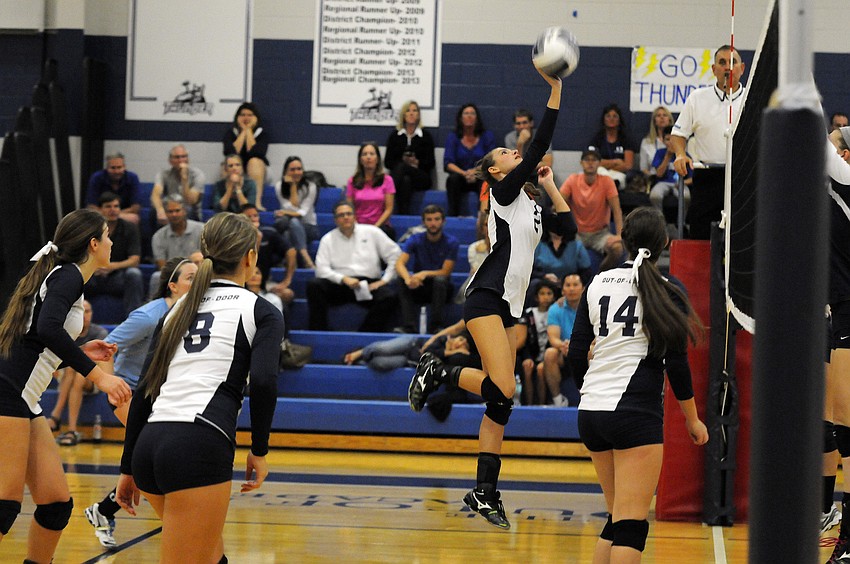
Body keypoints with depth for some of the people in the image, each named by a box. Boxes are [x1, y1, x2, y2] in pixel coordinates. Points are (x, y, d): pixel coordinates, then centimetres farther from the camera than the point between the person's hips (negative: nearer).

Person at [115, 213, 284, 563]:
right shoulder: (260, 311, 6)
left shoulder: (179, 309, 22)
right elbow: (263, 381, -11)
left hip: (149, 444, 7)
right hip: (200, 447, -7)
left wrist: (128, 468, 23)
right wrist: (259, 451, 1)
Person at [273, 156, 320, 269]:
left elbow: (303, 211, -14)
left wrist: (287, 213, -31)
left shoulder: (310, 186, -4)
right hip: (287, 227, 1)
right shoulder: (279, 186, 1)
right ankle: (307, 260, -51)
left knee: (294, 222, -37)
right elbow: (293, 208, -9)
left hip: (308, 227, -1)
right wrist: (293, 186, -11)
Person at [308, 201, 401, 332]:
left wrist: (384, 280, -3)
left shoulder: (371, 232, 10)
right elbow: (321, 269, -1)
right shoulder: (328, 239, 11)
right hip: (339, 285, 1)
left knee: (389, 296, -32)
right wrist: (344, 279, -16)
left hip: (369, 285, -1)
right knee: (314, 285, -27)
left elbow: (395, 256, 8)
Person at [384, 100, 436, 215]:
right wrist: (403, 161, -11)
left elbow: (430, 163, 6)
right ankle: (402, 214, -50)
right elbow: (388, 162, 8)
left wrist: (418, 163, -15)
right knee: (405, 180, -37)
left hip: (421, 178, -1)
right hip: (400, 174, 1)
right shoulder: (395, 136, 16)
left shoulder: (426, 136, 13)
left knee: (402, 167, -35)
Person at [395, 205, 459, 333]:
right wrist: (408, 278, -40)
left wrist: (425, 274, -32)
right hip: (419, 288, 2)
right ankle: (409, 327, -37)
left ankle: (436, 326, -35)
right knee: (402, 280, -29)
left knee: (440, 280, -35)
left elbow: (446, 272, -13)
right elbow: (399, 264, -16)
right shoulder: (415, 240, -3)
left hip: (441, 289, -2)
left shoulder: (451, 242, -7)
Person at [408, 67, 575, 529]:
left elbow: (568, 230, 14)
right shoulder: (503, 190, -1)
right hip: (487, 297, -8)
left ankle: (485, 492, 4)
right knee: (502, 391, -21)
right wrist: (555, 90, -13)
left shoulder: (530, 204, 22)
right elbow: (539, 146, -12)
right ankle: (438, 372, 2)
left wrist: (550, 186, 17)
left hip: (510, 307, 8)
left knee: (500, 398, 3)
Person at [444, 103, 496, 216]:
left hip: (479, 178, -1)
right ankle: (452, 215, -32)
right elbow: (448, 164, -6)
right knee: (453, 178, -33)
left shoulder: (487, 136, 4)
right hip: (461, 179, 1)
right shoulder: (453, 137, 4)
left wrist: (475, 171, -23)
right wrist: (464, 173, -25)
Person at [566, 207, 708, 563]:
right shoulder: (669, 290, -2)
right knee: (631, 525, -8)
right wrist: (692, 419, 7)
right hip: (636, 413, -6)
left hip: (590, 412, 6)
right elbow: (676, 363, -4)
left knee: (618, 518, 16)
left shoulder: (598, 284, 10)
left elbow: (576, 355, 10)